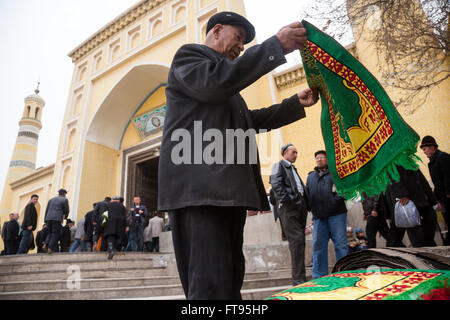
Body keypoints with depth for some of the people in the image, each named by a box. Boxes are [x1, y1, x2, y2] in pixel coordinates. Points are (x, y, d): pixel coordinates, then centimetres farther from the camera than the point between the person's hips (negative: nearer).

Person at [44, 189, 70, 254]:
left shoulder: (51, 199, 20)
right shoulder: (64, 200, 5)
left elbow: (47, 210, 17)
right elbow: (66, 210, 4)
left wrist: (45, 220, 18)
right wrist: (65, 216, 25)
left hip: (48, 218, 5)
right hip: (57, 219, -5)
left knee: (50, 232, 18)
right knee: (55, 234, -1)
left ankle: (46, 244, -2)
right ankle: (50, 248, -11)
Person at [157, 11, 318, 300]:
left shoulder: (227, 82, 35)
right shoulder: (189, 54, 8)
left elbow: (250, 120, 33)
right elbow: (215, 81, -14)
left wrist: (296, 103, 24)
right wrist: (277, 45, -12)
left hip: (226, 189, 10)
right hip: (200, 187, -9)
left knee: (229, 282, 9)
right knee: (211, 286, -14)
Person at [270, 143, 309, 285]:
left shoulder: (293, 168, 29)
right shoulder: (279, 166, 3)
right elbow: (276, 184, -12)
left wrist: (306, 203, 13)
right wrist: (286, 200, -21)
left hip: (300, 206, 9)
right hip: (289, 207, -9)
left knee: (300, 241, 9)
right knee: (296, 240, -13)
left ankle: (301, 277, 15)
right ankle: (298, 279, -9)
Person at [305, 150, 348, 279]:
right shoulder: (311, 176, 22)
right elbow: (307, 194, 20)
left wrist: (338, 199, -16)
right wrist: (312, 210, 8)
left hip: (336, 215, -4)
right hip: (318, 217, 4)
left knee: (341, 244, -2)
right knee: (318, 245, 5)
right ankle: (319, 275, 14)